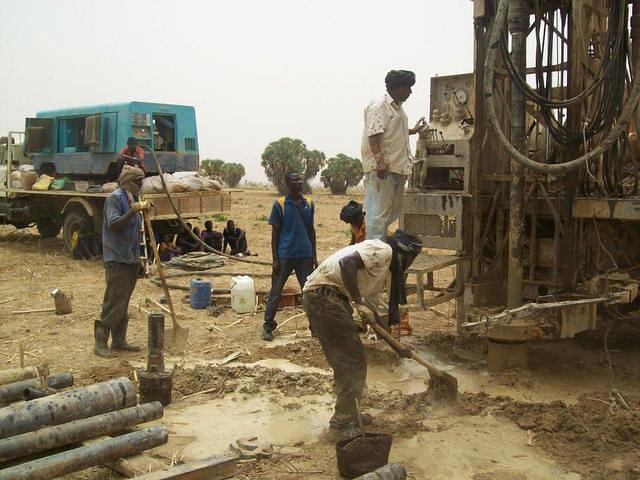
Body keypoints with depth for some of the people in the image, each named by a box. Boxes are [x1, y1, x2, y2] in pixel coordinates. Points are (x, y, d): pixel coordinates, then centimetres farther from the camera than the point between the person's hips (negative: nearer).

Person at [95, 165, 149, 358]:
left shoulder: (131, 198, 17)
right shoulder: (115, 197, -11)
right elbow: (113, 224, -24)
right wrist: (133, 211, -30)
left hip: (131, 259, 9)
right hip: (117, 259, -9)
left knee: (123, 303, 13)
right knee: (114, 302, -9)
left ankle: (119, 340, 19)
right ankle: (100, 343, -3)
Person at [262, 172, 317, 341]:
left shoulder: (309, 203, 5)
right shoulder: (279, 205, -5)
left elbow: (311, 230, 12)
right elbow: (275, 233, -3)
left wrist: (314, 255, 9)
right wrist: (275, 259, -6)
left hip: (305, 256, 3)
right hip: (285, 256, -3)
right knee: (275, 292, 4)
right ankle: (268, 326, 16)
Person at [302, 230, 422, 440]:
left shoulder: (384, 270, 23)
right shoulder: (382, 250, -7)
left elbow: (371, 307, 27)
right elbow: (346, 262, -24)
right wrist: (358, 302, -19)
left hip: (324, 298, 10)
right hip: (324, 295, -10)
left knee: (346, 363, 19)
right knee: (353, 363, -3)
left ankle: (349, 415, 32)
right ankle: (342, 426, 5)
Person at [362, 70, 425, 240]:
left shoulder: (397, 107, 20)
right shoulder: (379, 106, -10)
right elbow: (373, 135, -19)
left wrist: (414, 130, 41)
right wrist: (379, 161, -28)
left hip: (397, 168, 10)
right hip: (382, 168, -10)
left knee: (394, 209, 16)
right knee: (379, 210, -9)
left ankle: (381, 241, 28)